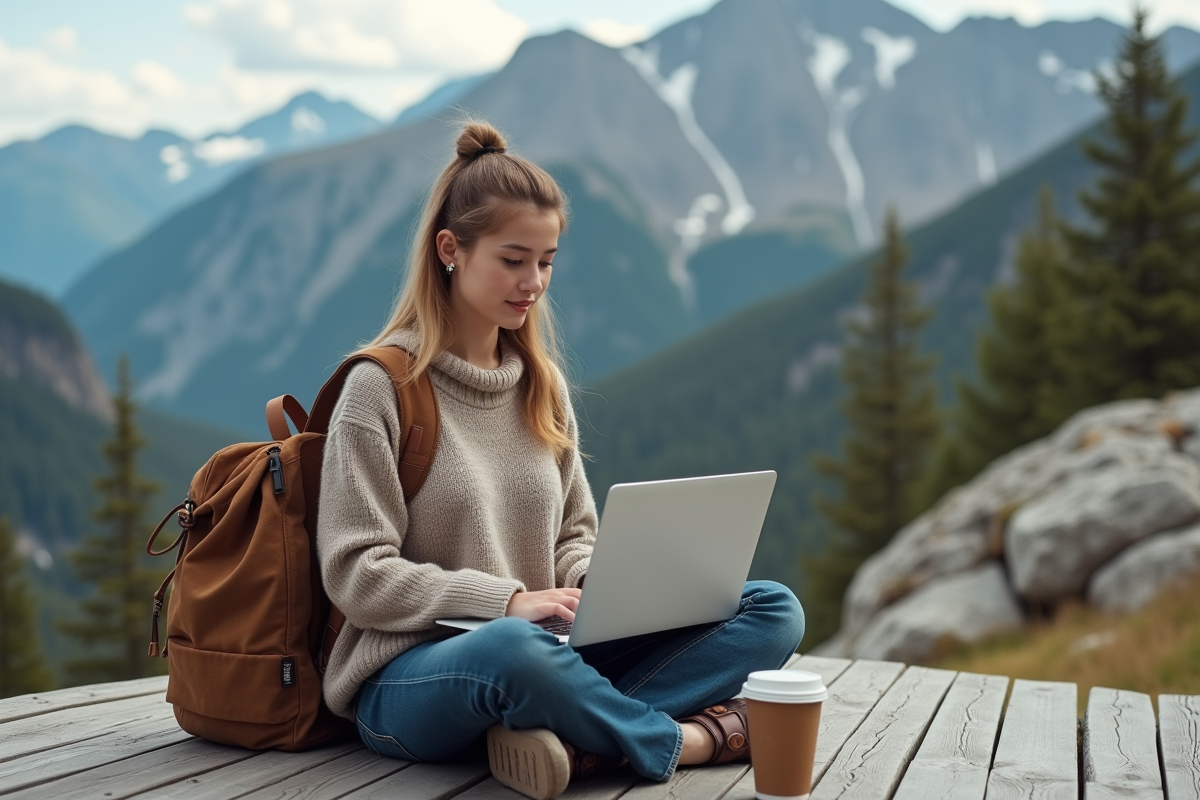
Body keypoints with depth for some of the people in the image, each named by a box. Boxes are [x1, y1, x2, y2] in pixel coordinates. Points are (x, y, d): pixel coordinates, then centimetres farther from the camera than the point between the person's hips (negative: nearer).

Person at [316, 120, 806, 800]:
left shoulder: (543, 384, 13)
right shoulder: (381, 386, -5)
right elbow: (357, 574, -10)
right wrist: (507, 601, -20)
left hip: (539, 650, 6)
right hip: (409, 680, -6)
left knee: (775, 610, -9)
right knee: (512, 648, -43)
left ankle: (578, 740, -29)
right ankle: (695, 738, -17)